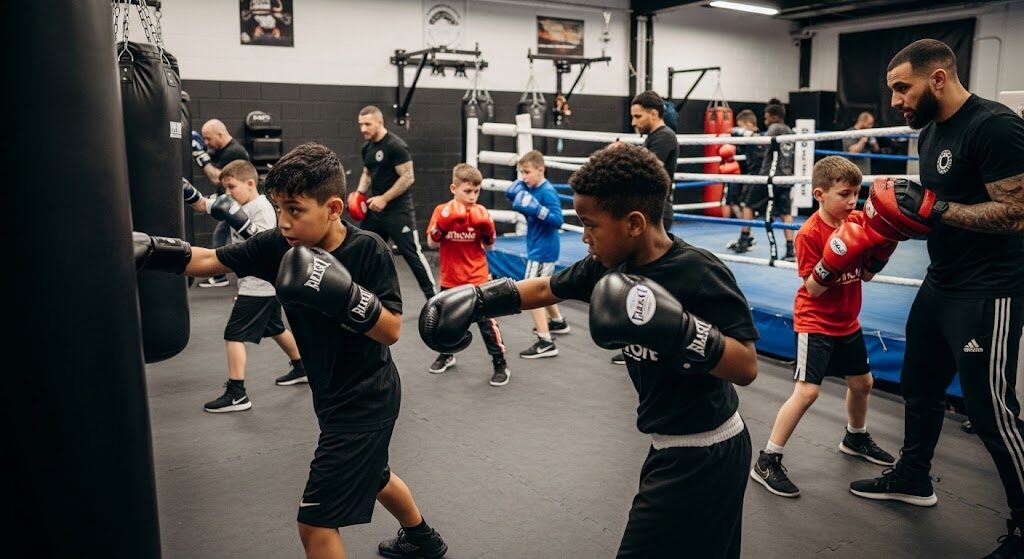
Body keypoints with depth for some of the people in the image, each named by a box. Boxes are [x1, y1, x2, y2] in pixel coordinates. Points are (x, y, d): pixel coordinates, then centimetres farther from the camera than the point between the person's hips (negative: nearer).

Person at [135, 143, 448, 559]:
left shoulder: (368, 250, -23)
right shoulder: (278, 246, -9)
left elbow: (392, 330, -22)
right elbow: (208, 261, -6)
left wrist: (346, 295, -37)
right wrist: (148, 250, -20)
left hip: (366, 400, -8)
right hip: (335, 396, 8)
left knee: (315, 524, -5)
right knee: (370, 475, 31)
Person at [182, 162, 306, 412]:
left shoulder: (262, 208, -17)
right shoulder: (239, 203, 10)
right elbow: (203, 206, 12)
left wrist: (240, 222, -34)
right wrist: (187, 191, -5)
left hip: (259, 285, -10)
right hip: (263, 284, 10)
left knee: (234, 334, -9)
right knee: (275, 328, 23)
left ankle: (236, 394, -8)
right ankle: (301, 368, 38)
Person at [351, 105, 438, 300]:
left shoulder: (395, 145, -14)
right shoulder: (367, 147, 10)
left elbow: (407, 177, -18)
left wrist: (384, 199, -19)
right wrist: (359, 193, 6)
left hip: (398, 211, -8)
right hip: (374, 209, 8)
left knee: (412, 253, -5)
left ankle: (432, 296, 4)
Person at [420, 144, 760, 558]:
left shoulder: (700, 274, -25)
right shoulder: (612, 264, -3)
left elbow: (747, 367, -25)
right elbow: (547, 289, 9)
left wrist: (676, 329, -38)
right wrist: (478, 300, 7)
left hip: (704, 456, -7)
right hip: (672, 446, 7)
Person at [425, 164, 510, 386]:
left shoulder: (480, 213, -6)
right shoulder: (442, 211, -6)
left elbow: (489, 245, 2)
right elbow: (431, 243, -8)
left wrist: (487, 229, -18)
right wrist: (441, 226, -24)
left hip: (477, 279, -2)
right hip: (450, 279, 2)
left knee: (486, 321, -4)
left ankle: (500, 364, 6)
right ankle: (446, 355, 42)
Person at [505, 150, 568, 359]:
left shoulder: (547, 192, -20)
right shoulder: (531, 189, 6)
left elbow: (557, 221, -27)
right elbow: (529, 213, 17)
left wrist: (536, 208, -35)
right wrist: (515, 197, 2)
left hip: (543, 250, -10)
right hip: (538, 248, 10)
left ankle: (545, 343, -12)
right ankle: (558, 322, 47)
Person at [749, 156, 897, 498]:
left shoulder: (857, 222, -1)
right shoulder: (810, 233, -20)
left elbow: (866, 274, 5)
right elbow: (813, 289, -21)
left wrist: (881, 250, -12)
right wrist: (831, 262, -37)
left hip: (847, 322, 8)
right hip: (815, 324, -8)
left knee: (862, 382, 21)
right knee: (806, 391, -15)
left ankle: (856, 438, 48)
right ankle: (767, 461, -7)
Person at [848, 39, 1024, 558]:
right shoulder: (930, 133, 8)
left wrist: (932, 208, -25)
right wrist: (905, 217, 1)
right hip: (940, 285, 10)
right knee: (919, 386, 21)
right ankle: (911, 478, 41)